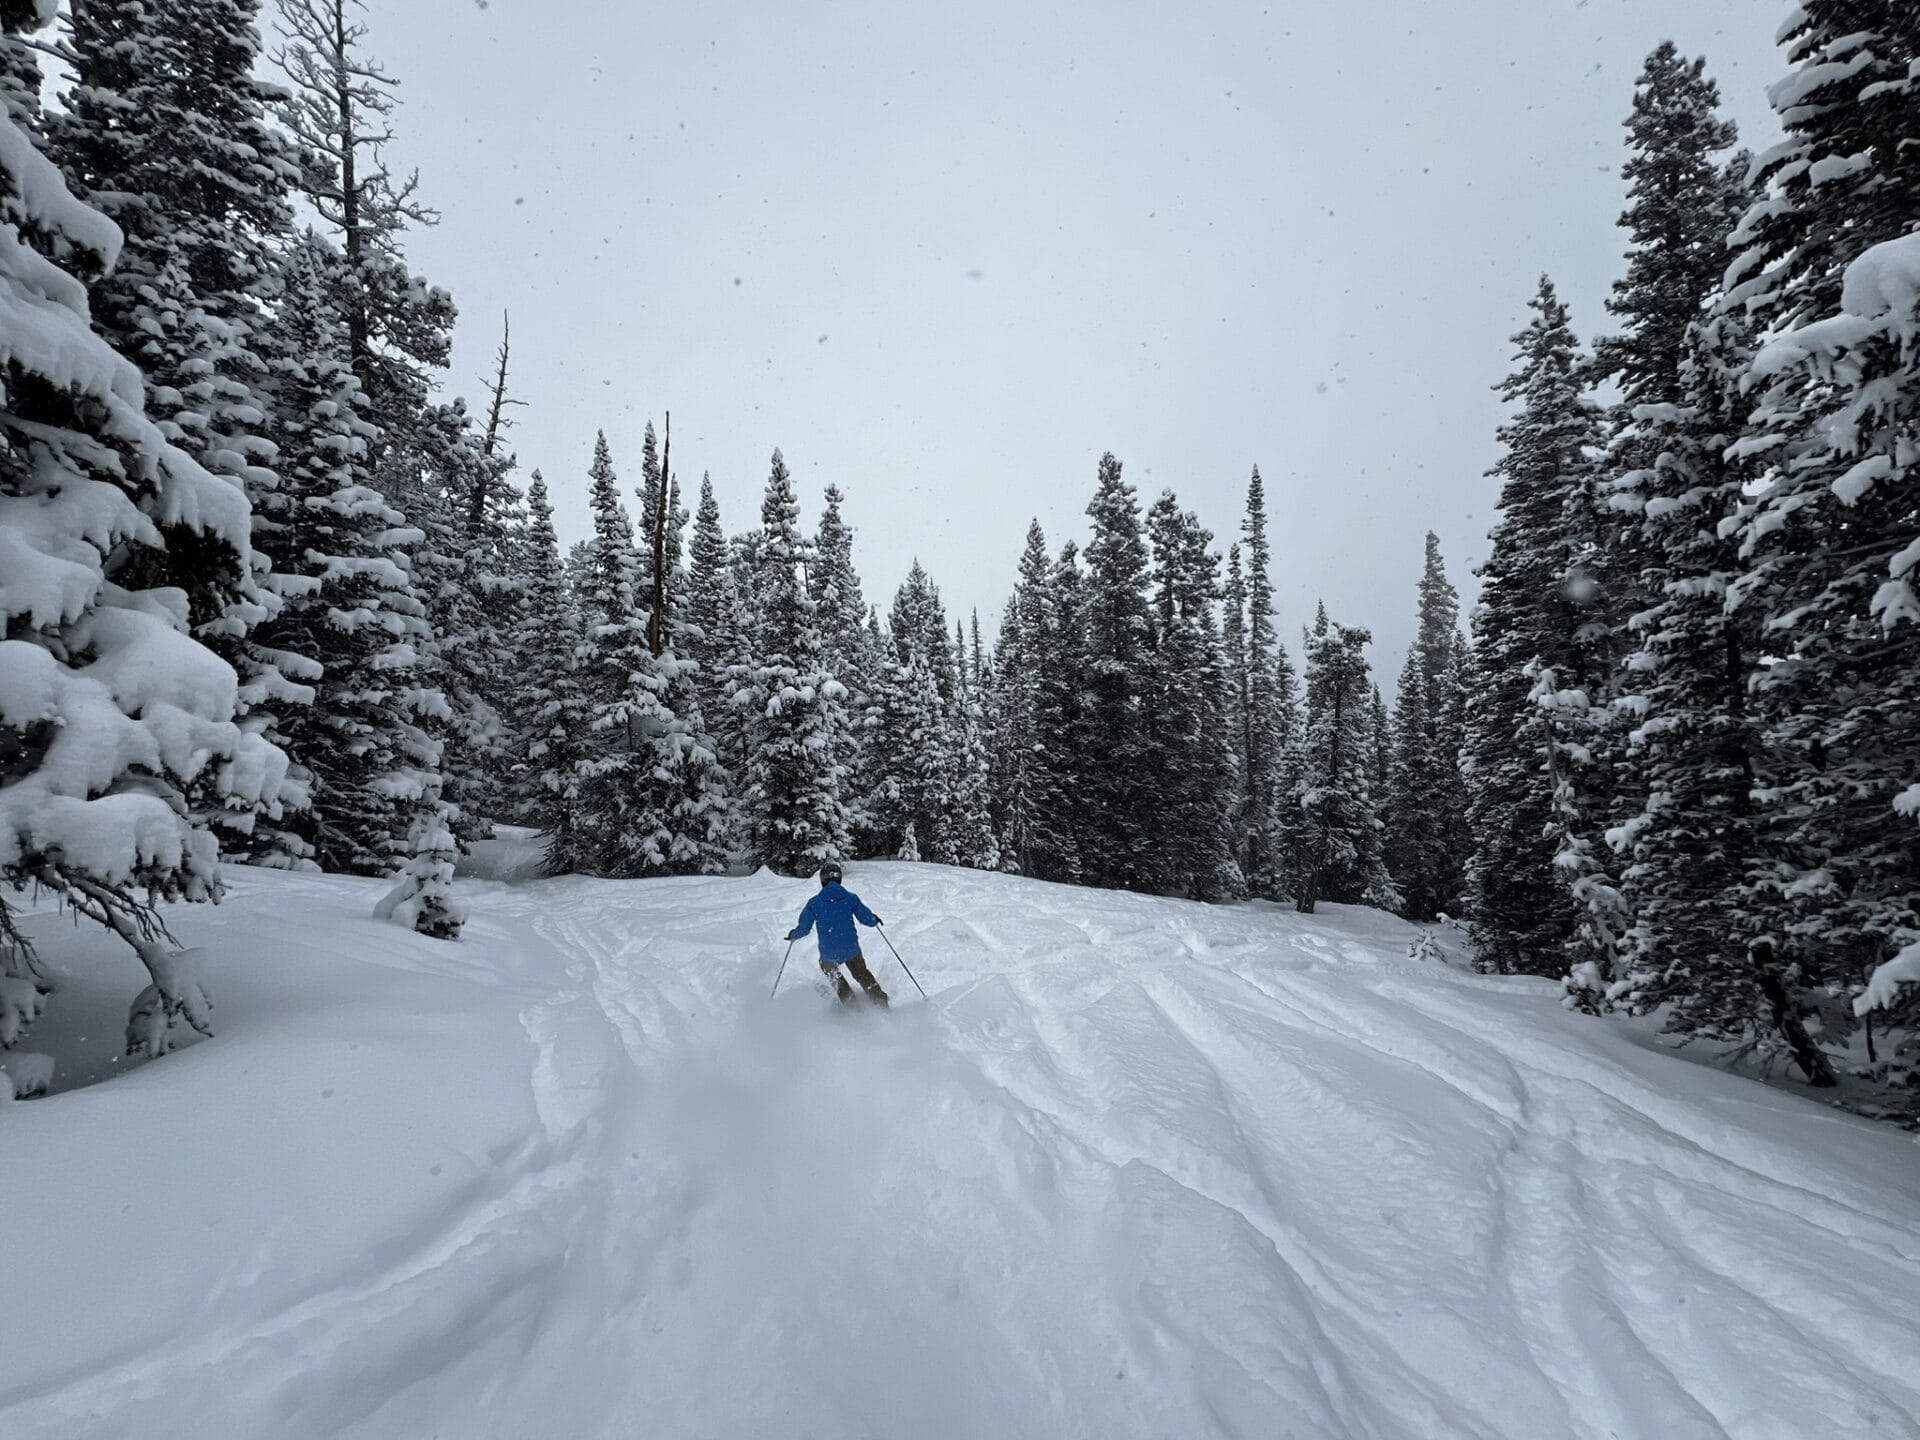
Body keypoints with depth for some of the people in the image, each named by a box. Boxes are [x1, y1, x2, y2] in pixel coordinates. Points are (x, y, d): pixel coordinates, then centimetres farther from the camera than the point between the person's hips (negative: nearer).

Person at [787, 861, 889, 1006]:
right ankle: (881, 1001, 17)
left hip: (829, 953, -1)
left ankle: (850, 1001, 26)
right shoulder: (850, 898, -4)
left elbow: (804, 928, -4)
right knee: (862, 974, 25)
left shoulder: (814, 903, -6)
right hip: (852, 949, 1)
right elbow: (867, 919, -1)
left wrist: (793, 935, 18)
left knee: (827, 967, 32)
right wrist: (875, 920, 23)